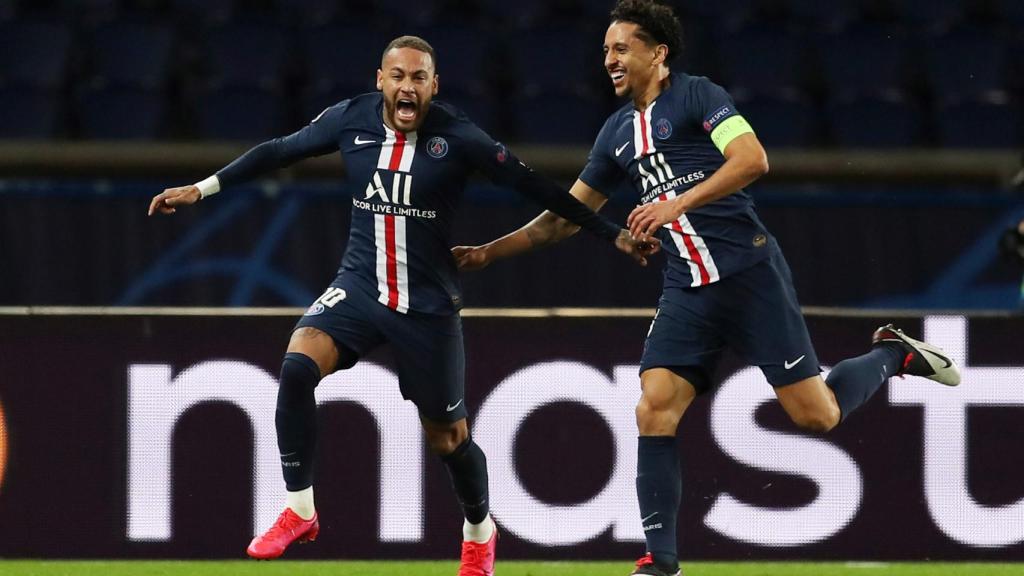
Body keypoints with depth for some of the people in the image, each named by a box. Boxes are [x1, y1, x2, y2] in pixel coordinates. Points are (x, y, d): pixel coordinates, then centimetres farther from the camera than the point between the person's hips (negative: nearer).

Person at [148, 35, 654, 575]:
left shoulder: (458, 138, -13)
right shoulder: (350, 120, -5)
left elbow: (535, 187, -8)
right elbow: (278, 151, 7)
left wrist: (613, 234, -6)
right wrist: (201, 189, 6)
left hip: (428, 303, -2)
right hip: (359, 287, 2)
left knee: (447, 437, 6)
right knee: (296, 367, -25)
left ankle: (479, 531, 37)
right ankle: (298, 510, -14)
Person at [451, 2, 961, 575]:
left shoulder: (698, 96, -5)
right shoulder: (618, 132, 16)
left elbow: (753, 160, -19)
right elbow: (568, 216, 22)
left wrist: (679, 203, -24)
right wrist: (489, 252, 16)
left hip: (750, 273, -6)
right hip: (688, 291, 6)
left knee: (816, 415, -6)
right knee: (654, 411, -11)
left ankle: (893, 356, 24)